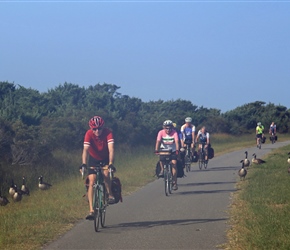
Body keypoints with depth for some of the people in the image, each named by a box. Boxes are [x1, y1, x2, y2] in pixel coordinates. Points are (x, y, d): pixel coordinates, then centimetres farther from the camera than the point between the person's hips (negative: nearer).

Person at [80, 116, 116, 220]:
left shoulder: (108, 133, -28)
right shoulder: (89, 134, -26)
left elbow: (111, 149, -38)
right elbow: (85, 149, -36)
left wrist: (110, 164, -51)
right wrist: (84, 163, -51)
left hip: (105, 159, -1)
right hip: (94, 159, 1)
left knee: (106, 174, -30)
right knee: (91, 182, -12)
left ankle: (110, 195, -6)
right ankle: (91, 210, -13)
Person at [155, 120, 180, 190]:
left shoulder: (174, 133, -19)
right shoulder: (161, 132, -17)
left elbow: (176, 141, -32)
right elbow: (158, 141, -27)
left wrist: (177, 149, -48)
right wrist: (156, 149, -43)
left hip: (172, 150, -1)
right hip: (164, 149, 1)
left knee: (174, 164, -14)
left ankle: (175, 183, -10)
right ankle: (162, 169, -5)